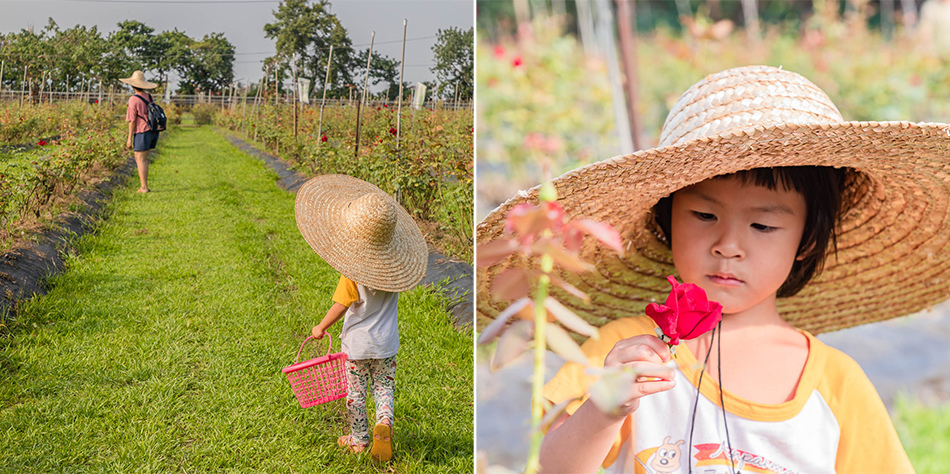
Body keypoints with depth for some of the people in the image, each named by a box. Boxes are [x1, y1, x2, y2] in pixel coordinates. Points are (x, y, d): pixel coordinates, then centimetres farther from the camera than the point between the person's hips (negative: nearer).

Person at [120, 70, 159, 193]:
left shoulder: (133, 99, -11)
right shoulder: (149, 97, 10)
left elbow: (132, 120, -12)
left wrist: (130, 138, -8)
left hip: (142, 132, -7)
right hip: (153, 131, 7)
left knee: (140, 160, -2)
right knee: (143, 158, 16)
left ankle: (144, 187, -4)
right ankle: (143, 183, 14)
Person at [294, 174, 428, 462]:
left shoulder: (354, 274, -25)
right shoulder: (395, 266, -10)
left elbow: (341, 306, -23)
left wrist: (321, 328, -7)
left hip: (357, 344, -3)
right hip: (386, 343, 4)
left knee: (355, 392, 14)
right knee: (384, 387, 19)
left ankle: (358, 440, 26)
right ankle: (384, 422, -6)